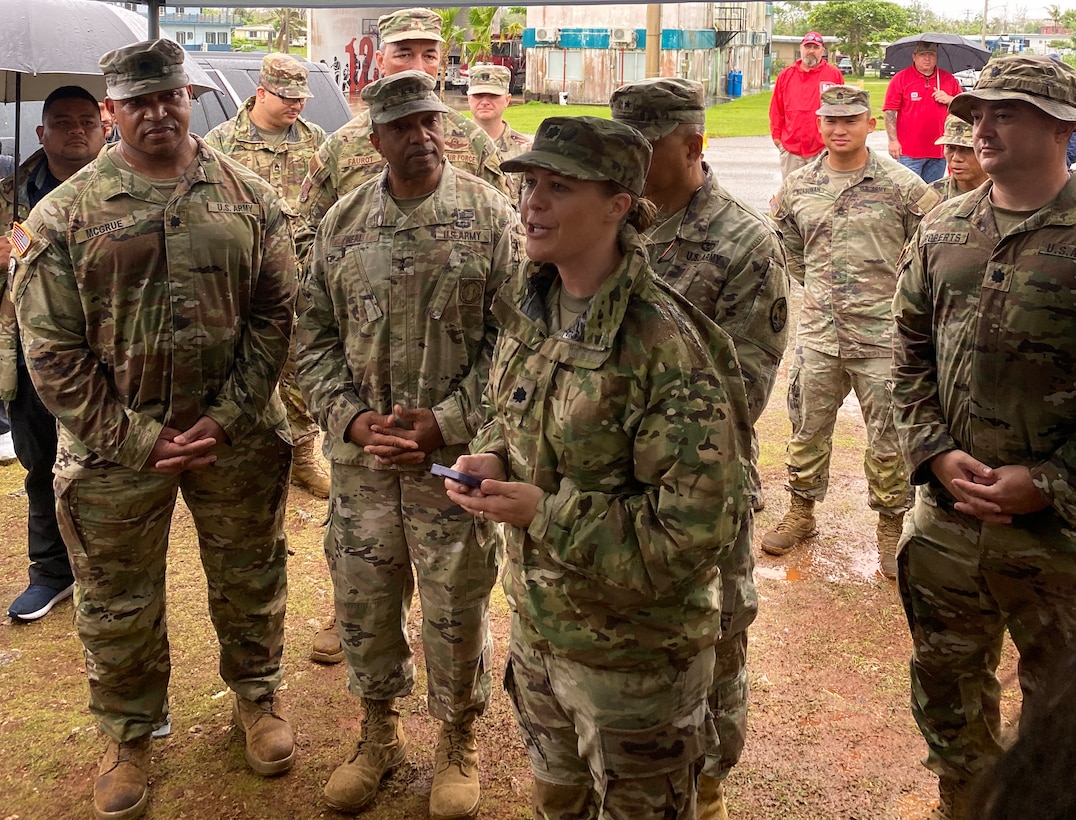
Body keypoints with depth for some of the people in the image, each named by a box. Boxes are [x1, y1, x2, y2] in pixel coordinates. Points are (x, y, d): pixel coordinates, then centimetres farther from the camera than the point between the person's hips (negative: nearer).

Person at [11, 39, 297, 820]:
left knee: (249, 581, 17)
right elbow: (52, 351, -6)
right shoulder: (64, 215, -5)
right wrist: (136, 440, -11)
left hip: (237, 435, 1)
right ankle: (129, 734, 35)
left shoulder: (248, 197, -1)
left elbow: (276, 314, -2)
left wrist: (228, 418, -10)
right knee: (119, 606, 13)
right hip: (115, 448, -1)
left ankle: (257, 695, 42)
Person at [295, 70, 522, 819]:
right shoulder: (342, 223, 4)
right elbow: (316, 335, 6)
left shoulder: (492, 216, -6)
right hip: (361, 453, 3)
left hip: (456, 454, -3)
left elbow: (513, 337, -8)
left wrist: (445, 421, -15)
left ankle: (459, 738, 33)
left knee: (457, 604, 9)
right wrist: (352, 419, -8)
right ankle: (380, 731, 38)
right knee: (363, 597, 15)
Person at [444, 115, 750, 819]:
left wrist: (546, 515, -25)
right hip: (537, 623, 7)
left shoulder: (662, 342, -26)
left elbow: (700, 525, -26)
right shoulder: (533, 307, -2)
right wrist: (492, 456, -8)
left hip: (633, 651, -7)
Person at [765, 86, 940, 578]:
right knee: (807, 431, 15)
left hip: (882, 336, -3)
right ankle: (801, 513, 34)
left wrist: (900, 294, 1)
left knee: (888, 441, 5)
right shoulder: (798, 187, 4)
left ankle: (891, 528, 22)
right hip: (817, 333, 3)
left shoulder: (902, 186, -7)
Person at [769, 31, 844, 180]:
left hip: (823, 149, -2)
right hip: (791, 148, 2)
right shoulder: (786, 75, 9)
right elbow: (776, 110, 11)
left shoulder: (834, 75, 3)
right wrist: (776, 135, 7)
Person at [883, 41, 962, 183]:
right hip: (909, 151, -4)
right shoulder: (901, 78, 0)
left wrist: (950, 100, -4)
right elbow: (890, 112, -3)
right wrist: (893, 140, -11)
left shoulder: (949, 79, 10)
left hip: (938, 150, 4)